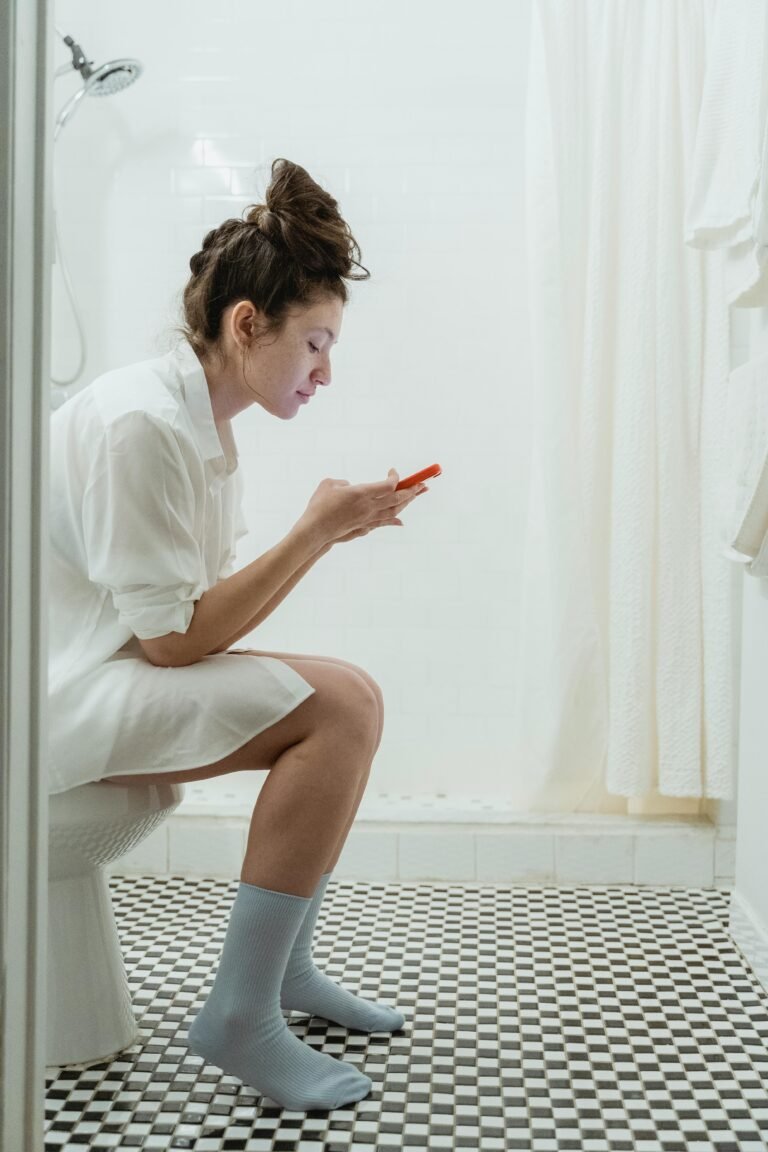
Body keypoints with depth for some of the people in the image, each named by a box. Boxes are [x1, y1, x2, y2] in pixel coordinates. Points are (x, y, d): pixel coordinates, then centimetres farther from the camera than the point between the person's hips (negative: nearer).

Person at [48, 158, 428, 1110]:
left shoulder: (198, 419, 10)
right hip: (64, 692, -10)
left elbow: (199, 606, 7)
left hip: (116, 674, 10)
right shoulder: (138, 424, -20)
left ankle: (287, 966, 11)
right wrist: (313, 534, -19)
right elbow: (169, 638, -21)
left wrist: (326, 532, -3)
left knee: (352, 698, 1)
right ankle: (240, 1017, -13)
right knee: (339, 703, -21)